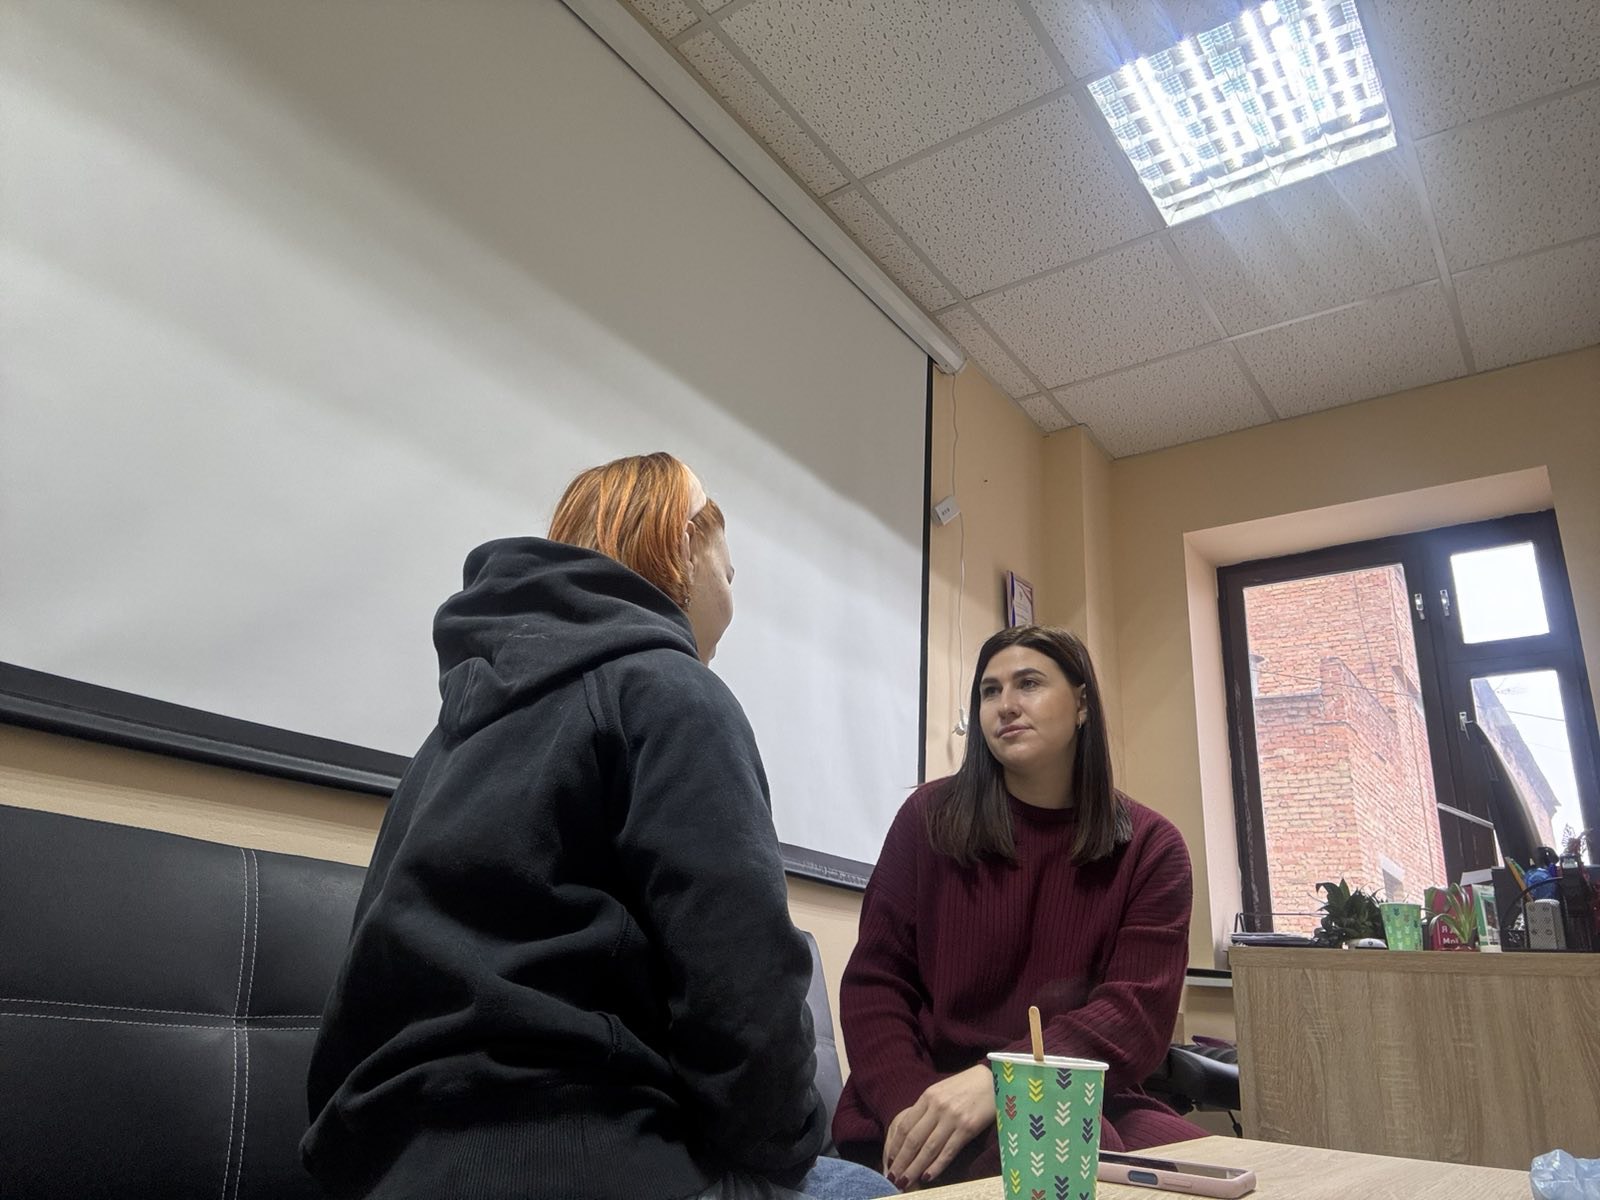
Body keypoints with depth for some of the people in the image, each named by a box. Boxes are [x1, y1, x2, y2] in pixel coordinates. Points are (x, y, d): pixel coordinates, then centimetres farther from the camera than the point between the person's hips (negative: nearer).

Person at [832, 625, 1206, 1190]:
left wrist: (998, 1081, -25)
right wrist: (910, 1107, -19)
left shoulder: (1150, 847, 2)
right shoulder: (930, 817, 1)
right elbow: (874, 983, 1)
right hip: (927, 1103, -2)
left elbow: (1140, 1011, -9)